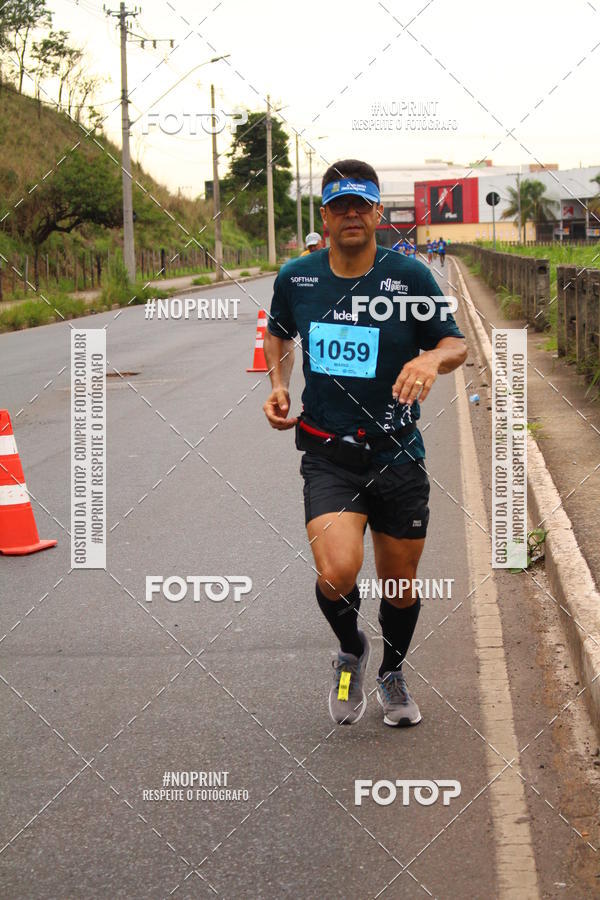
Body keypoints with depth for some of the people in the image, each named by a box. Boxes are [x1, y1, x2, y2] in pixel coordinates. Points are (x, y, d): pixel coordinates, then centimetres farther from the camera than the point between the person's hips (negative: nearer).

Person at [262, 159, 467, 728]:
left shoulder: (408, 276, -6)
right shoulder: (295, 279, 0)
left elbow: (456, 344, 2)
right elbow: (279, 334, 21)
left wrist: (432, 360, -21)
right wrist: (278, 385, 3)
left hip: (397, 456, 1)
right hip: (328, 455, 0)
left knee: (400, 587, 11)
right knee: (338, 574, -23)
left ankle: (392, 675, 44)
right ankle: (351, 651, 13)